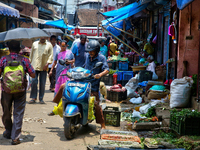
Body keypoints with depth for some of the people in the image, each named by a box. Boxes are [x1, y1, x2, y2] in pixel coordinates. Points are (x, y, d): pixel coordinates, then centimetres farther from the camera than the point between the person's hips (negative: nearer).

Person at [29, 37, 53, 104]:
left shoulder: (49, 45, 8)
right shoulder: (35, 44, 13)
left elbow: (51, 55, 4)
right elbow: (31, 54, 16)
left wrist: (47, 64, -8)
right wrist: (30, 63, 10)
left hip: (44, 67, -1)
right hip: (34, 66, 1)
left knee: (42, 83, 2)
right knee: (34, 82, -5)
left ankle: (41, 98, 11)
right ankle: (33, 98, 3)